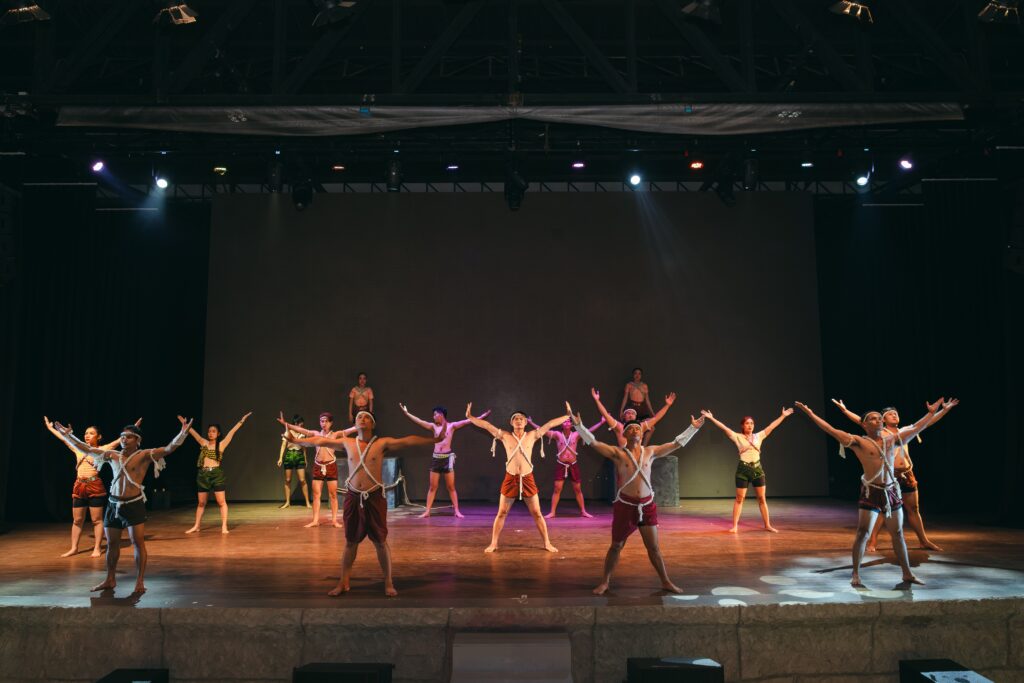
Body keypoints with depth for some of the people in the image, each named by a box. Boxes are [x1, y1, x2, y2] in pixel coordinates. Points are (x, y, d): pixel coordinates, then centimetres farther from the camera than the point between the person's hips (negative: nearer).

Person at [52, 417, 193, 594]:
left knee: (138, 543, -6)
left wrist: (183, 433, -36)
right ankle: (110, 580, 29)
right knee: (111, 543, 14)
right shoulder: (112, 455, 9)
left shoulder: (144, 455, -7)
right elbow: (87, 449, 16)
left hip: (134, 505, -5)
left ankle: (140, 583, -1)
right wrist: (67, 435, 15)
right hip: (113, 505, 6)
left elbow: (169, 448, -20)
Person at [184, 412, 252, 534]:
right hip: (203, 474, 3)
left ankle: (224, 526, -4)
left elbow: (232, 431, -4)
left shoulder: (221, 444, 0)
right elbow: (192, 432, 13)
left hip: (216, 474, -3)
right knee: (201, 502, 11)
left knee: (221, 501, -5)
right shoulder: (204, 443, 9)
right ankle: (196, 526, 21)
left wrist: (242, 420, -8)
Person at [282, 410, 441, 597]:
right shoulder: (347, 443, 5)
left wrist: (434, 439, -21)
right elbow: (320, 441, 11)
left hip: (375, 497, -2)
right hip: (353, 497, 3)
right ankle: (343, 582, 22)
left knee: (380, 541, 3)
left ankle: (388, 583, 14)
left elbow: (408, 441, -13)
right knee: (350, 542, 11)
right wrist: (295, 440, 15)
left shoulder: (382, 443, -4)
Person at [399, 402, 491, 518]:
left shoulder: (452, 426, -1)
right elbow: (419, 421, 3)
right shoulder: (433, 426, 6)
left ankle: (457, 511, 5)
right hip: (436, 458, 3)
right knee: (432, 487, 5)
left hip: (448, 457, -3)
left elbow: (466, 421, -7)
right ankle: (427, 511, 9)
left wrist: (481, 416, -13)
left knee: (451, 487, 1)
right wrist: (406, 413, -1)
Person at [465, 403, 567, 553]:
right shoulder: (505, 436, 0)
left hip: (527, 479, 0)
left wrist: (569, 416, 2)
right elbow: (486, 425, -4)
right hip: (510, 479, 0)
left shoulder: (532, 435, 2)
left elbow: (550, 424, 1)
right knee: (501, 513, 5)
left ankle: (547, 543, 16)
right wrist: (469, 417, -10)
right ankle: (493, 543, 15)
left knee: (537, 513, 6)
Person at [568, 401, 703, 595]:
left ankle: (666, 582, 24)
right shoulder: (617, 453, -6)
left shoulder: (650, 452, 4)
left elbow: (677, 443, 10)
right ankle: (605, 582, 22)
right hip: (625, 505, -2)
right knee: (616, 546, 8)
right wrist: (578, 424, -26)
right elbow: (593, 442, -15)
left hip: (647, 505, 2)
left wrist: (693, 428, 9)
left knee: (654, 547, 10)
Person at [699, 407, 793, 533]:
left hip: (757, 469, 3)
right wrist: (711, 418, -20)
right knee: (739, 499, 1)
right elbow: (724, 428, -11)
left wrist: (783, 416, 8)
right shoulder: (738, 437, -3)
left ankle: (767, 525, 16)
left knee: (762, 498, 7)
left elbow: (772, 426, 8)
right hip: (743, 469, -3)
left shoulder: (759, 436, 7)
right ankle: (735, 526, 5)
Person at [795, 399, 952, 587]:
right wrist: (811, 414, -23)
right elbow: (832, 430, -16)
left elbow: (916, 428, 19)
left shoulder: (892, 439, 8)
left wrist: (931, 412, 24)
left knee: (898, 534, 14)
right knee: (863, 533, -6)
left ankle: (907, 574, 26)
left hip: (892, 492, 5)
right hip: (871, 493, -5)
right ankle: (855, 575, 2)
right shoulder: (859, 442, -7)